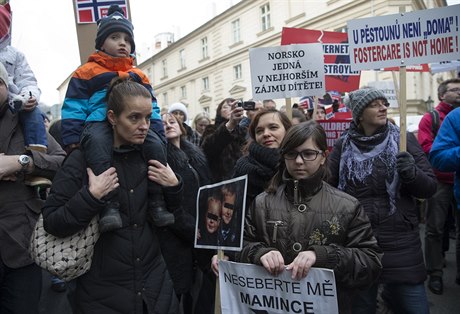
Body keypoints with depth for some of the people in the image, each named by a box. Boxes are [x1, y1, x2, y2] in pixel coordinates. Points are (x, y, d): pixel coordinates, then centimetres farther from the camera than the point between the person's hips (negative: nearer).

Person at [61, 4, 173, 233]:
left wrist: (158, 132, 9)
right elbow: (74, 107, 6)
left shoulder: (139, 76, 24)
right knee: (97, 143, -37)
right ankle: (110, 203, -39)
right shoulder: (87, 72, 12)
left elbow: (151, 107, 22)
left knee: (156, 145, -26)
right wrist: (72, 138, -4)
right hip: (99, 123, -3)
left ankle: (157, 202, -21)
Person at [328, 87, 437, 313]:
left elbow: (429, 188, 0)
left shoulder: (403, 139, 0)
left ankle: (390, 294, 32)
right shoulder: (343, 145, 0)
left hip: (401, 241, 0)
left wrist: (411, 173, -18)